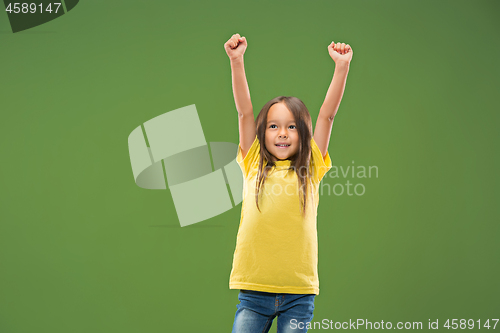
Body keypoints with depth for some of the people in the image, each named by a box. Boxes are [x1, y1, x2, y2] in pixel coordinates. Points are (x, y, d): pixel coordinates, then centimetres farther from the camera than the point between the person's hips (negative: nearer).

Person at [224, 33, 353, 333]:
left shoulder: (310, 169, 7)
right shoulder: (254, 165, 8)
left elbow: (328, 115, 2)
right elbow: (245, 111, 2)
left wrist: (342, 66, -4)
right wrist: (236, 61, -5)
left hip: (299, 294, 0)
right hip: (254, 289, 0)